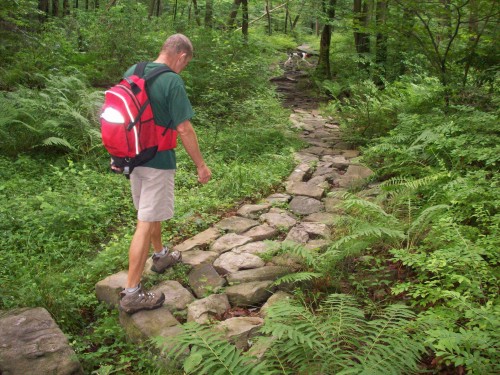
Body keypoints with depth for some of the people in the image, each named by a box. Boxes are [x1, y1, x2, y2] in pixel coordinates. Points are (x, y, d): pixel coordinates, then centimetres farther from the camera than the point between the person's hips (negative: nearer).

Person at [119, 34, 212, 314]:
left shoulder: (132, 72, 5)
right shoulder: (172, 82, -18)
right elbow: (183, 128, -19)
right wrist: (201, 165, -10)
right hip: (157, 161, -8)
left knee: (151, 211, 26)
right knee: (146, 223, -2)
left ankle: (161, 255, 49)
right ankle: (132, 293, 4)